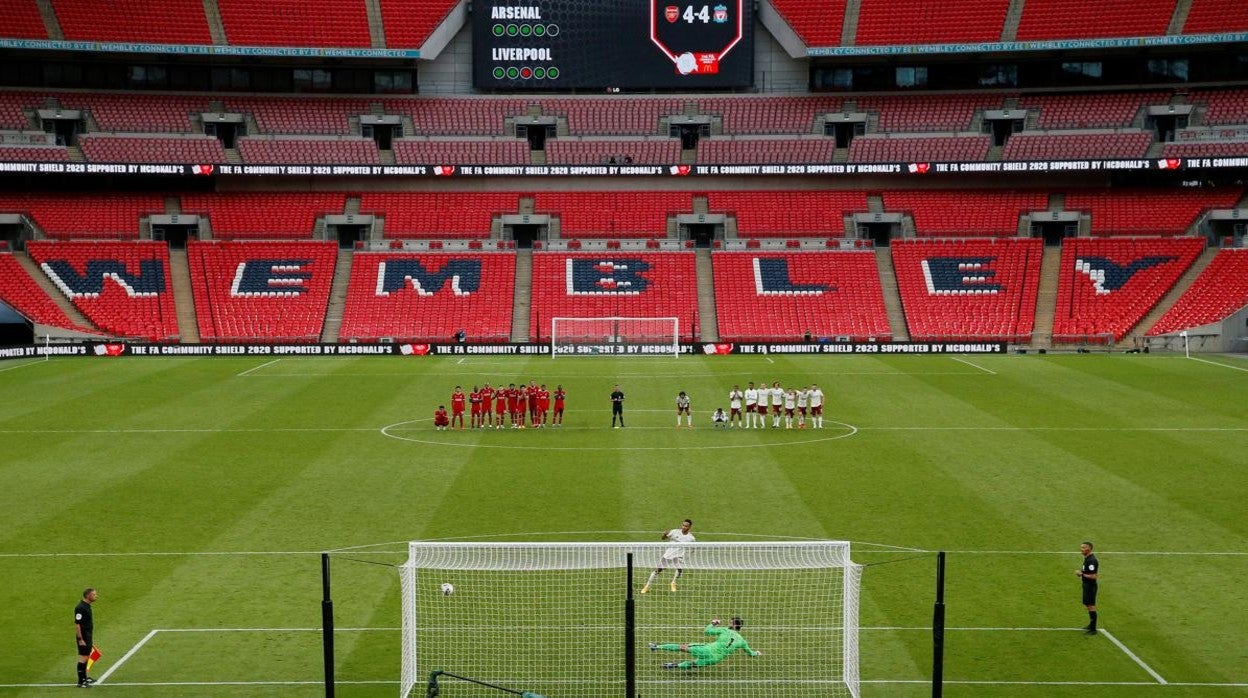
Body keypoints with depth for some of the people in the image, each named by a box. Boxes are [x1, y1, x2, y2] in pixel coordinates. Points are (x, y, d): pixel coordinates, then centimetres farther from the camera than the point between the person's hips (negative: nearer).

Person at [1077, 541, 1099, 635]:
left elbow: (1094, 576, -26)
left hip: (1090, 586, -11)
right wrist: (1081, 571, 6)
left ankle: (1093, 629, 1)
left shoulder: (1091, 560, -22)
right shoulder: (1087, 558, 10)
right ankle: (1091, 626, 32)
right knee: (1088, 606, 19)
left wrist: (1082, 574, -18)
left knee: (1091, 606, -4)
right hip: (1086, 585, 11)